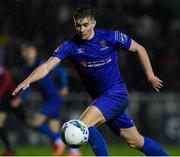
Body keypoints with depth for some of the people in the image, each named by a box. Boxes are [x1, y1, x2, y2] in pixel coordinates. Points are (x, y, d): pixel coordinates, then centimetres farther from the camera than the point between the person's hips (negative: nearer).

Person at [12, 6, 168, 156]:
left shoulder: (111, 37, -10)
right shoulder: (70, 46, -5)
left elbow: (139, 49, 4)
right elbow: (47, 66, -15)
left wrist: (150, 75, 2)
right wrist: (27, 81, -32)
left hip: (116, 93, -5)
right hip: (100, 98, 5)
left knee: (84, 124, -24)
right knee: (136, 142, 10)